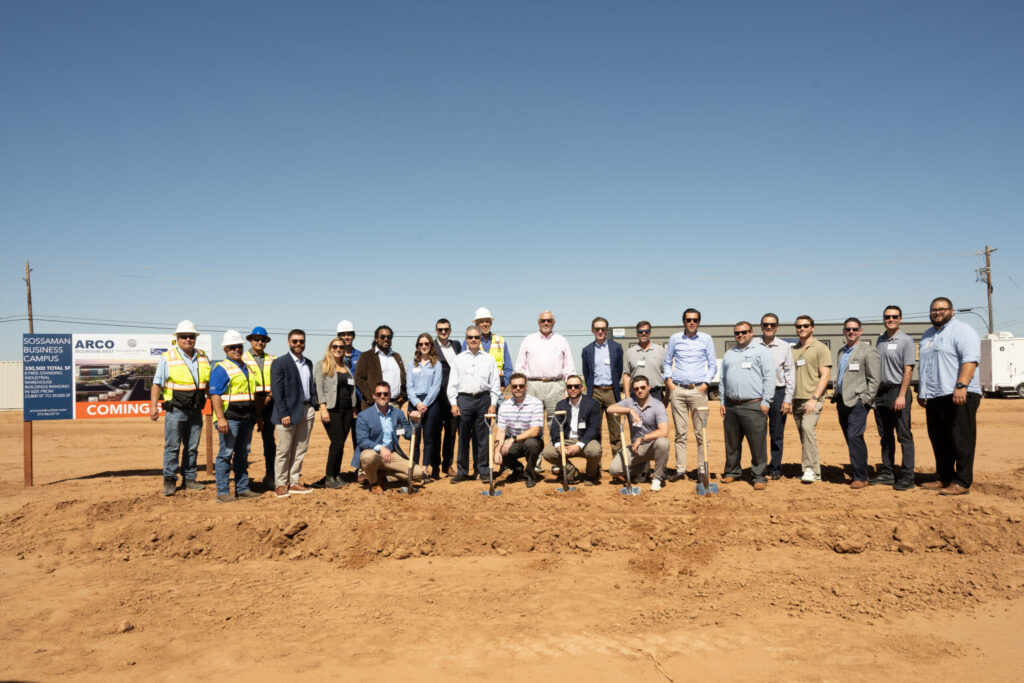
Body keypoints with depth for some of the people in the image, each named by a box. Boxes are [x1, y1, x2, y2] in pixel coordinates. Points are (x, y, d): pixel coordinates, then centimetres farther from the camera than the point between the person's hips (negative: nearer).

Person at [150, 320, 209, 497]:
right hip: (175, 409, -4)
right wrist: (153, 406, -13)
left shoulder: (202, 357, 11)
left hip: (196, 410, 4)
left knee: (192, 447, 9)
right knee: (172, 446, -3)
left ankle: (189, 479, 16)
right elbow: (157, 383, -5)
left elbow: (211, 381, 19)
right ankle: (169, 481, 4)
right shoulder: (167, 357, -2)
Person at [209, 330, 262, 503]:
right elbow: (215, 395, -14)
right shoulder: (221, 369, -7)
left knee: (242, 454, 12)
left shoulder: (248, 369, 17)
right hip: (229, 418, -7)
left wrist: (256, 414, 19)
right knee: (226, 454, -5)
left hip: (247, 418, 8)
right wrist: (220, 418, -22)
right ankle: (222, 492, 0)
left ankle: (242, 488, 19)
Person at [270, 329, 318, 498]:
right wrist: (284, 413, -16)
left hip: (307, 411, 6)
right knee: (284, 451, 0)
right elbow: (277, 391, -11)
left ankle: (294, 483, 17)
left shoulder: (308, 363, 14)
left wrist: (314, 406, 7)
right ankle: (280, 485, 9)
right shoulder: (280, 363, -6)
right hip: (289, 412, -6)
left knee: (300, 449, 9)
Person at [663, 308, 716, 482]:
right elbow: (667, 362, 16)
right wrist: (668, 380, 2)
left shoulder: (706, 339, 7)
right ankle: (680, 469, 6)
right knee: (680, 432, 2)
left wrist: (706, 383, -3)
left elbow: (713, 365, 9)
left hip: (698, 390, -1)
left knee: (701, 433, -1)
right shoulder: (674, 338, 10)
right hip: (677, 390, 1)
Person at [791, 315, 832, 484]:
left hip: (813, 399, -6)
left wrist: (814, 398, -17)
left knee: (808, 428, -25)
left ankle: (809, 469, -22)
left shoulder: (820, 348, -1)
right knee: (804, 435, 8)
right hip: (796, 399, 6)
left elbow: (825, 375, -8)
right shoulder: (793, 350, 16)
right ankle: (816, 472, 16)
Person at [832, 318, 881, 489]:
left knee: (854, 437, -14)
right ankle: (858, 473, 16)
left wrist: (866, 399, -13)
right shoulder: (840, 352, 19)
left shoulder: (867, 350, -3)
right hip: (842, 401, 7)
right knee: (850, 439, 8)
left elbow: (875, 378, -8)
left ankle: (861, 478, -9)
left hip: (857, 401, -7)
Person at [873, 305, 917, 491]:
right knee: (885, 436, 12)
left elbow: (908, 370, -11)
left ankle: (907, 477, -2)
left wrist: (901, 396, -17)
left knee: (904, 436, -5)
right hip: (880, 392, 7)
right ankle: (887, 473, 19)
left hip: (897, 392, -7)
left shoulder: (906, 341, -5)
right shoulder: (879, 340, 14)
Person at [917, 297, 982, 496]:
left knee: (961, 441, -6)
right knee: (939, 442, 11)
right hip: (933, 397, 8)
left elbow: (970, 359, -15)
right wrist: (921, 391, 22)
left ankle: (962, 483, -3)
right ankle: (944, 479, 19)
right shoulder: (927, 335, 23)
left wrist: (961, 386, -25)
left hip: (958, 396, -8)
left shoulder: (961, 330, -3)